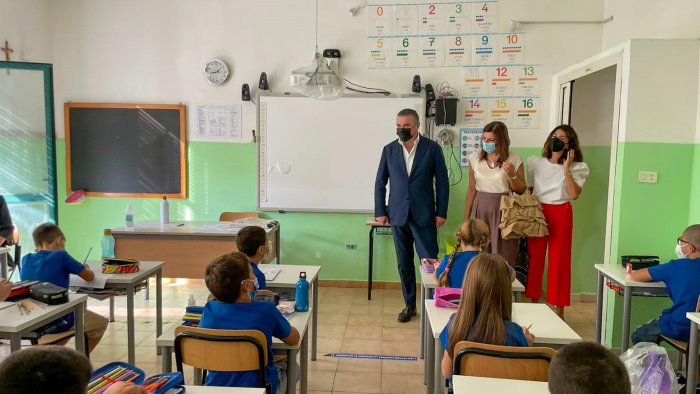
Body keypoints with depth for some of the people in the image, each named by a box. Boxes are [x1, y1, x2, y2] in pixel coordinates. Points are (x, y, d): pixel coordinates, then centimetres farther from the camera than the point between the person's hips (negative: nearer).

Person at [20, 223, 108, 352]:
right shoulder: (60, 256, -12)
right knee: (101, 323, 17)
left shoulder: (26, 259, 3)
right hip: (56, 322, -7)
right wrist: (85, 268, 16)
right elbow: (90, 276, -2)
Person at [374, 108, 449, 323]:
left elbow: (442, 182, 0)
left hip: (424, 216, -2)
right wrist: (380, 212, 5)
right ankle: (409, 305, 23)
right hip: (398, 216, 3)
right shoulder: (389, 149, 5)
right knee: (404, 264, 10)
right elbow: (380, 183, 9)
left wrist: (441, 213, -3)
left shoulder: (432, 148, -2)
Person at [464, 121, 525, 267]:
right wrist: (466, 217, 12)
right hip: (480, 208, 3)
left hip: (503, 209, -2)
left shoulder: (514, 159, -4)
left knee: (503, 255, -1)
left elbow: (521, 190, 3)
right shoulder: (475, 158, 3)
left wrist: (511, 175, -16)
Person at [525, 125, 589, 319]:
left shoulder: (577, 167, 2)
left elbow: (574, 194, -12)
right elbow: (527, 190, 10)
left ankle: (559, 309, 10)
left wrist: (566, 169, -12)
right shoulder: (535, 162, 9)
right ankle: (533, 303, 17)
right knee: (534, 258, 5)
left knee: (559, 261, 1)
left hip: (561, 215, -2)